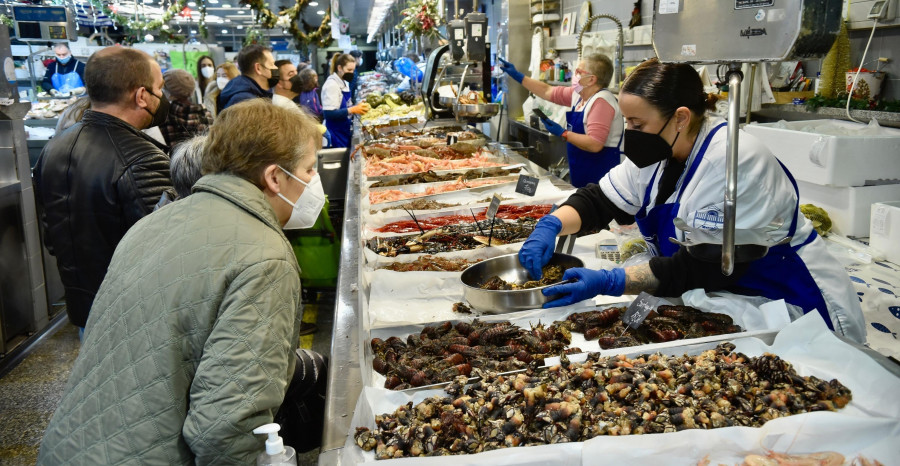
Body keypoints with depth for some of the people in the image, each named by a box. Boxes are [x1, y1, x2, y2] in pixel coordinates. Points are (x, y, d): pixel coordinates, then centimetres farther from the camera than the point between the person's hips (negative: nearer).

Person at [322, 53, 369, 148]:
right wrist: (352, 110, -24)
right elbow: (328, 113, -23)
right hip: (336, 134, -9)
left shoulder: (343, 83, 11)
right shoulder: (331, 85, -15)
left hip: (345, 132, 9)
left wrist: (357, 107, 2)